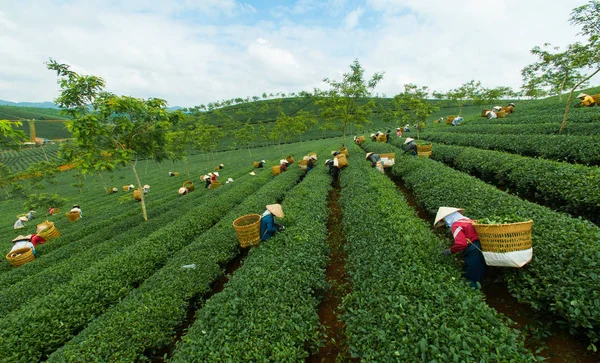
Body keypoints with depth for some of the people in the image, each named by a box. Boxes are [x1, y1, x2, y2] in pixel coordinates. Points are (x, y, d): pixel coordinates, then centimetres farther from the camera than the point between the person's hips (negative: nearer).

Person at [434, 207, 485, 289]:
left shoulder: (456, 225, -13)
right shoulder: (467, 220, 13)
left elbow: (461, 244, -24)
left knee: (471, 281, 1)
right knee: (478, 280, 20)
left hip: (472, 254, -9)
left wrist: (450, 251, -9)